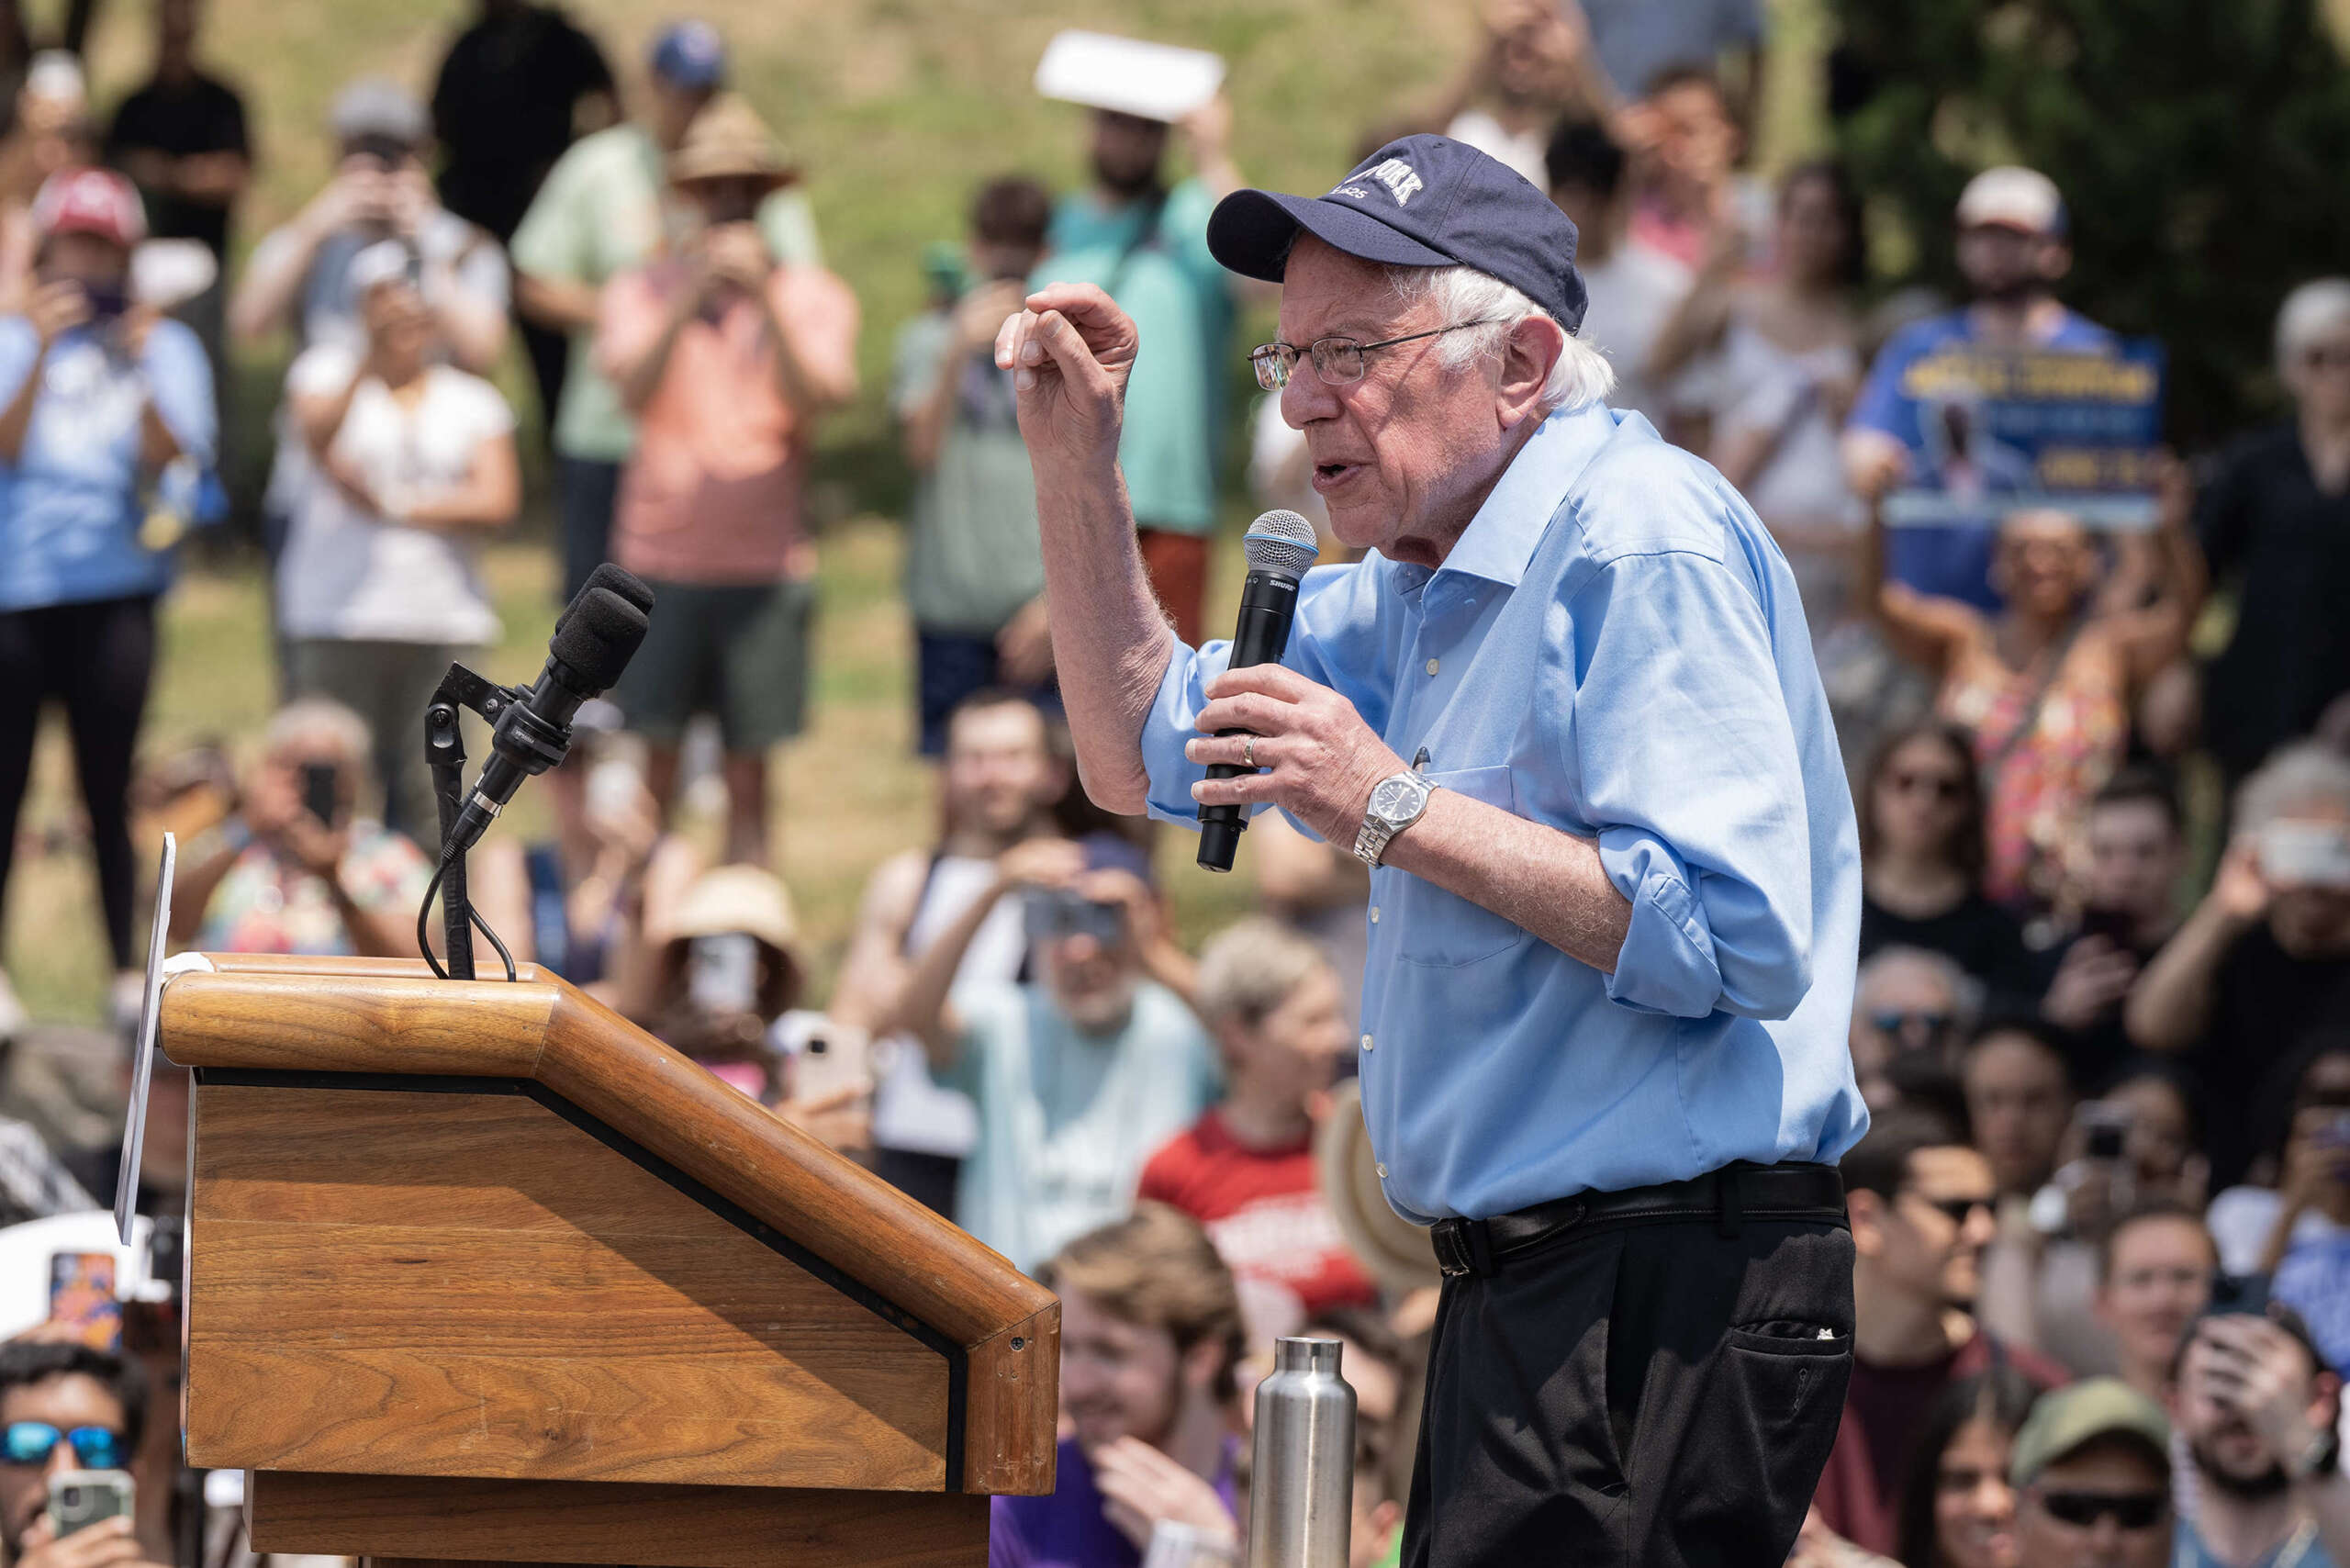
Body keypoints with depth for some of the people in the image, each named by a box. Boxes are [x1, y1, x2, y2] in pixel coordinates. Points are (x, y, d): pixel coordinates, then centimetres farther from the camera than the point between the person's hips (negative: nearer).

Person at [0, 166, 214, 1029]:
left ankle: (128, 970, 5)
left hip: (116, 592, 0)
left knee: (110, 788, 0)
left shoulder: (165, 348, 9)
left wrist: (139, 372, -19)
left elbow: (168, 456, -4)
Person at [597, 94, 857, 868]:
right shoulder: (645, 290, 6)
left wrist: (766, 302, -22)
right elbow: (634, 386, -12)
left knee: (749, 775, 2)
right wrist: (694, 296, -23)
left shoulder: (814, 296, 6)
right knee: (654, 767, -1)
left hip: (766, 564, 0)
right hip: (661, 559, 0)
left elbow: (817, 400, -11)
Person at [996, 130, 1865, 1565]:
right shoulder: (1425, 576, 17)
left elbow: (1735, 941, -26)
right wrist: (1074, 459, 15)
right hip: (1522, 1283, 11)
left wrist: (1397, 812, -22)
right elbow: (1148, 757, 27)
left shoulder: (1642, 545, -16)